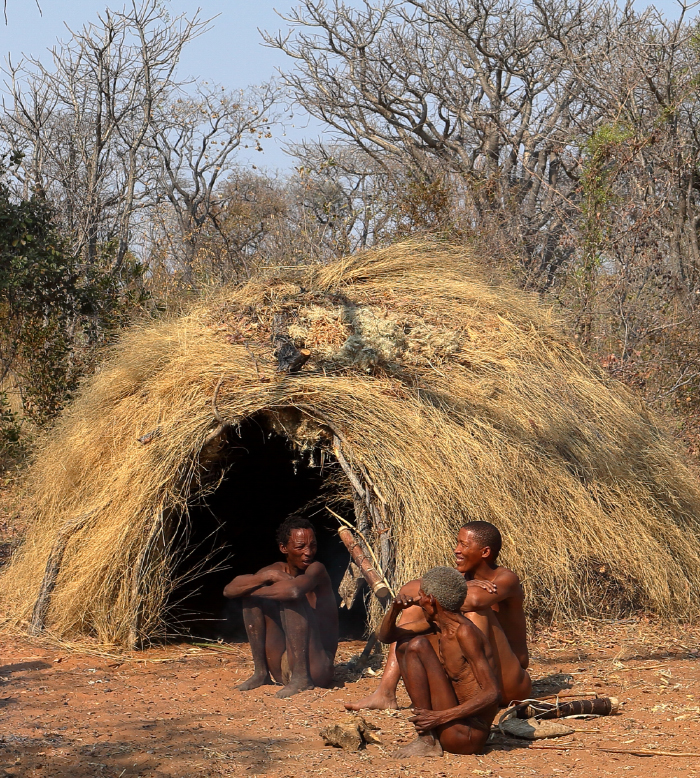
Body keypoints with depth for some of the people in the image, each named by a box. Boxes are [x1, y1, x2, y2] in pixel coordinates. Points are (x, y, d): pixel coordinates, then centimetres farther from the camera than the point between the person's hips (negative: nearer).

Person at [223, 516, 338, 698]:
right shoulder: (278, 570, 5)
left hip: (317, 670, -6)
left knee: (293, 598, -22)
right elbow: (229, 590, -5)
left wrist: (254, 591, -17)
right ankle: (261, 672, 3)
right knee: (255, 595, 0)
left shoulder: (316, 569, -12)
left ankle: (301, 677, -22)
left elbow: (294, 590, -36)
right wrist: (268, 577, -20)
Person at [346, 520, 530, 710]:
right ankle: (385, 693, -14)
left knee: (476, 611, -28)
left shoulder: (506, 579, -14)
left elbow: (475, 599, -40)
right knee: (416, 608, -1)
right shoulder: (462, 577, 6)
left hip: (511, 686, -7)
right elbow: (407, 590, -10)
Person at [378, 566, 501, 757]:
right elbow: (386, 636, 17)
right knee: (404, 645, 15)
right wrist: (395, 609, -4)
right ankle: (427, 731, 7)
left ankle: (427, 741, -14)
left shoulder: (464, 631, -19)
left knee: (418, 645, -16)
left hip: (469, 737, -10)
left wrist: (441, 717, -27)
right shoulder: (435, 624, 6)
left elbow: (492, 694, -23)